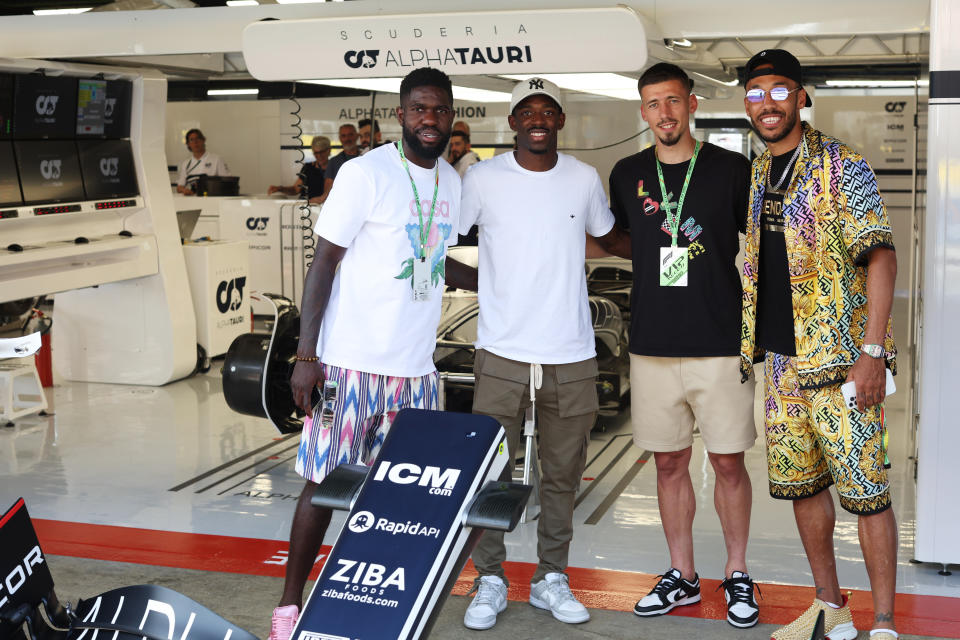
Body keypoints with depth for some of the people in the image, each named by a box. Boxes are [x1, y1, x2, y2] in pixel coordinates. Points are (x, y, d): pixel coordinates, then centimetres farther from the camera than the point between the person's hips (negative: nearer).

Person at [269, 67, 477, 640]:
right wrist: (306, 354, -13)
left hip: (416, 367, 6)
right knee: (326, 482, 0)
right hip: (353, 361, -5)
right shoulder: (366, 173, -7)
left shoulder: (452, 182, 12)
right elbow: (325, 260, -8)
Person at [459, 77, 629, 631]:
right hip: (502, 352, -2)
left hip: (572, 356, 2)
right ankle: (491, 581, 17)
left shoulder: (584, 179, 5)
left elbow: (612, 237, 20)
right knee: (492, 472, 2)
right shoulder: (483, 179, -2)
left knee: (563, 474, 10)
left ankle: (551, 579, 24)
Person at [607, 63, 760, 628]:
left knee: (728, 463, 3)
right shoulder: (628, 175, 8)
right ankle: (683, 576, 24)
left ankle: (737, 575, 20)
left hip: (720, 343, -3)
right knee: (670, 463, 10)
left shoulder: (732, 169, 0)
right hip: (653, 344, 3)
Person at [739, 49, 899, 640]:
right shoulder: (756, 175, 13)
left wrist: (872, 351, -19)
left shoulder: (841, 166, -7)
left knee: (865, 489, -4)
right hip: (780, 359, 7)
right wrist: (751, 345, 15)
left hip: (840, 360, -7)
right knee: (800, 482, 13)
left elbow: (880, 256, -13)